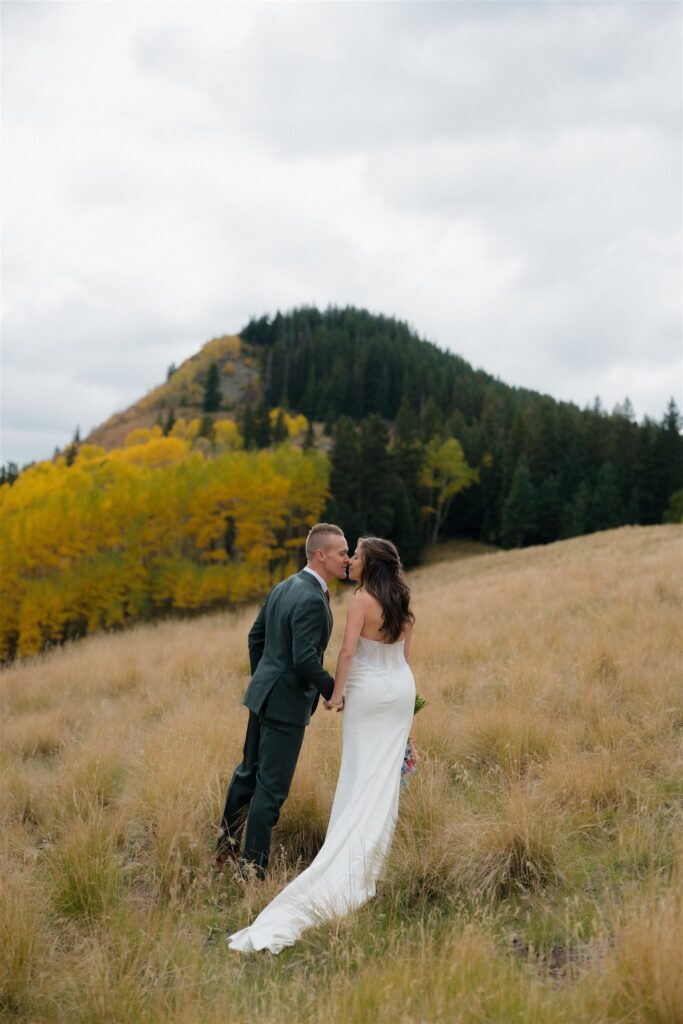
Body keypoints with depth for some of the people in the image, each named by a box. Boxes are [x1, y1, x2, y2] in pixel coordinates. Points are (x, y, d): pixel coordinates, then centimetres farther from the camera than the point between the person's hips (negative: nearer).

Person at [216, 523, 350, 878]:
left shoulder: (283, 587, 8)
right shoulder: (312, 600, -22)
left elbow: (255, 637, 15)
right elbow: (305, 659, -26)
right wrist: (334, 691, -11)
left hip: (263, 693, 10)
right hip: (287, 703, -10)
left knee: (249, 772, 21)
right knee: (272, 787, -1)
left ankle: (226, 847, 34)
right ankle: (254, 867, 7)